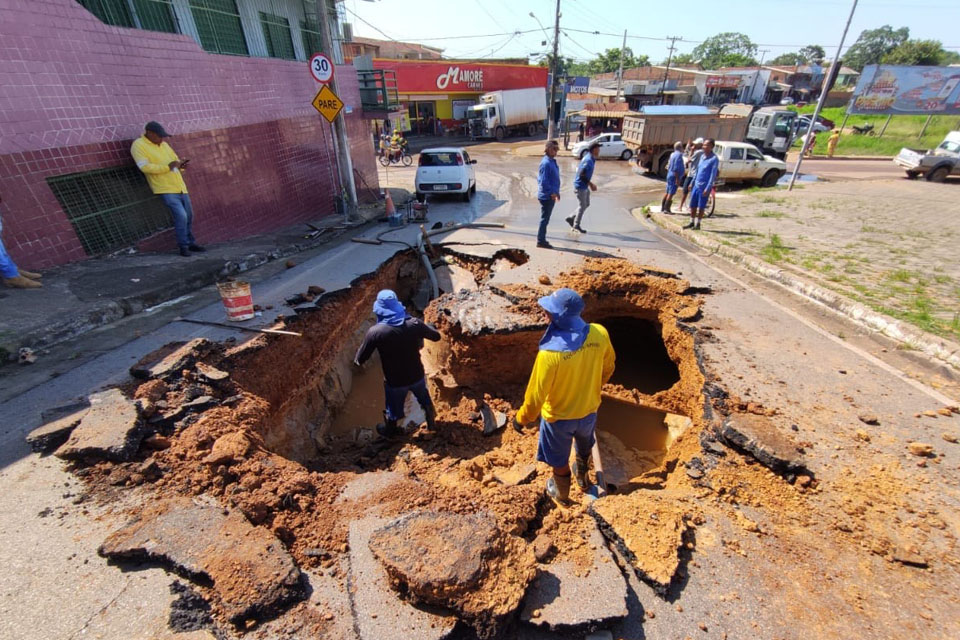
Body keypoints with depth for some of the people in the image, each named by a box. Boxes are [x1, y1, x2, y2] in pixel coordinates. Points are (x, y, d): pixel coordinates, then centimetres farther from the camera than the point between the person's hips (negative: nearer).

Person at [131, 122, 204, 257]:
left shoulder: (163, 145, 15)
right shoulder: (138, 145, -5)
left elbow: (176, 161, 19)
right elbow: (145, 167, -15)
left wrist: (181, 165, -4)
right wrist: (167, 167, -21)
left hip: (180, 186, 7)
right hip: (165, 189, -7)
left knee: (189, 216, 10)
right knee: (181, 216, -17)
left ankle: (191, 243, 23)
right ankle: (183, 246, -6)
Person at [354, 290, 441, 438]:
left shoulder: (375, 332, -23)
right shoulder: (414, 324, -18)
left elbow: (360, 359, -12)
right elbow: (436, 336, -1)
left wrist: (356, 360, 11)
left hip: (395, 381, -1)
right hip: (417, 376, 1)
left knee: (394, 407, 28)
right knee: (425, 399, 32)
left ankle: (391, 430, 55)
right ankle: (431, 422, 54)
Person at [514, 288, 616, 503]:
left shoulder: (550, 353, -37)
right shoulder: (599, 334, -22)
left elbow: (536, 394, -25)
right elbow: (608, 366, -2)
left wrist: (521, 419, -7)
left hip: (558, 416, -4)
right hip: (589, 408, 4)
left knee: (559, 459, 26)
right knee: (585, 445, 36)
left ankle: (562, 493, 54)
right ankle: (581, 475, 64)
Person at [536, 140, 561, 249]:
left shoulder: (552, 161, 13)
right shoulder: (546, 163, -17)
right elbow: (543, 181, -22)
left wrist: (556, 192, 20)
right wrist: (551, 193, -22)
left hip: (551, 196, 9)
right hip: (547, 196, -9)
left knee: (545, 219, 14)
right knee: (544, 219, -2)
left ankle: (541, 240, 23)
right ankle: (541, 241, 7)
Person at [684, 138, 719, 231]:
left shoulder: (714, 159, -12)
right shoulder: (702, 156, 10)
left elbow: (713, 175, -15)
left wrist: (707, 188, -19)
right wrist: (692, 182, 17)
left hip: (704, 186, -7)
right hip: (696, 185, 7)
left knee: (701, 207, 0)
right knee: (692, 205, 9)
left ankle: (697, 224, 10)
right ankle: (691, 223, 21)